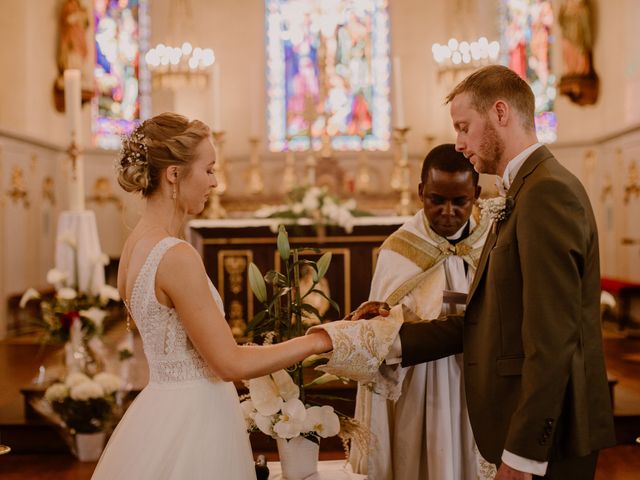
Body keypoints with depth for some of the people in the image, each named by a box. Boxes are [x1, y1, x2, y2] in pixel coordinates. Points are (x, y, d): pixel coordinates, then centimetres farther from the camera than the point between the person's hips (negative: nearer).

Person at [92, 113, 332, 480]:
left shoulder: (139, 243, 5)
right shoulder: (177, 256, -23)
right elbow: (231, 363, -20)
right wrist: (317, 341, -11)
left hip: (168, 405, 9)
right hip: (190, 420, -9)